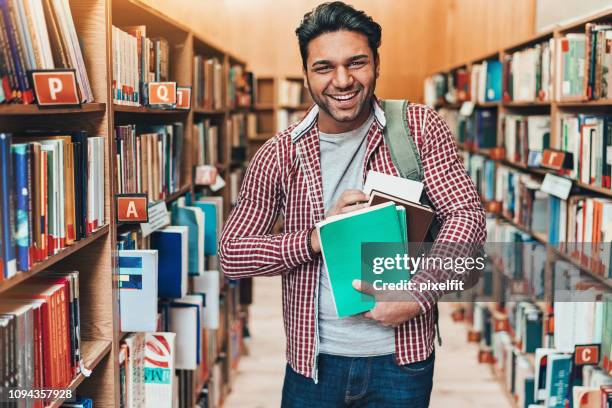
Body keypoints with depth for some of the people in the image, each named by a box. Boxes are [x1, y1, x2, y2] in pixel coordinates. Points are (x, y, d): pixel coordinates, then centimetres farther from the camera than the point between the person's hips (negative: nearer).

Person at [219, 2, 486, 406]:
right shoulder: (279, 154, -2)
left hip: (401, 357, 0)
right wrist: (317, 238, -17)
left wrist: (418, 296, -19)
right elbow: (231, 254, -3)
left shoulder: (420, 127, -3)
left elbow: (467, 216, -7)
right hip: (313, 361, 1)